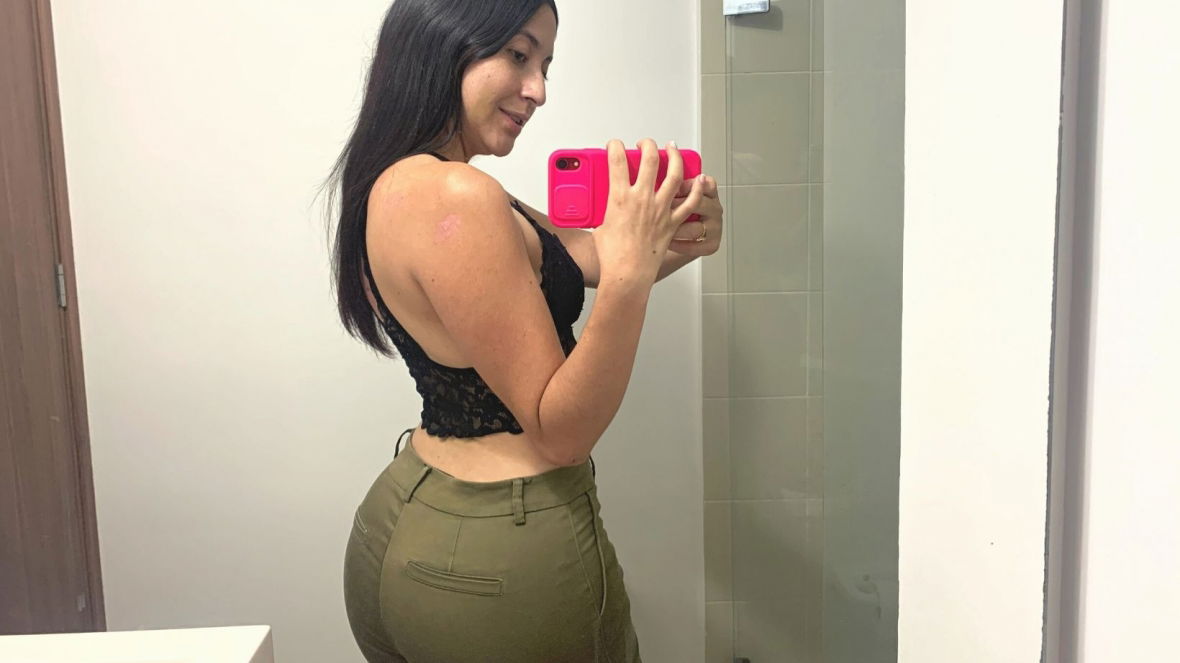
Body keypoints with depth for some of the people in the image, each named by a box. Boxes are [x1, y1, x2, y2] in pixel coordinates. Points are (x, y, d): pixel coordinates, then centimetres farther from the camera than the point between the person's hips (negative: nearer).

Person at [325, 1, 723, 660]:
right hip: (509, 563, -9)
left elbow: (580, 255, 6)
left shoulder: (396, 184, 5)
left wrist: (675, 242, -12)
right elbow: (561, 431, -22)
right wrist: (630, 276, -30)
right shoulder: (454, 198, -25)